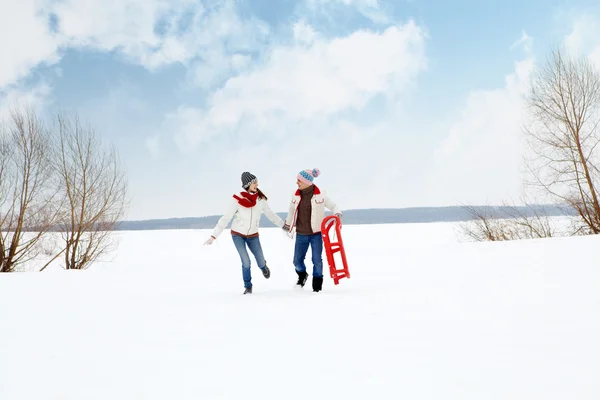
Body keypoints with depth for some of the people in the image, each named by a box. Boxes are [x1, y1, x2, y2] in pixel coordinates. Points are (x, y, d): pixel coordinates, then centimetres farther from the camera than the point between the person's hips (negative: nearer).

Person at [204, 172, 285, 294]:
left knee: (261, 262, 5)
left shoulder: (260, 199, -11)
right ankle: (248, 286, 14)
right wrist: (213, 236, -20)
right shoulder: (238, 200, -20)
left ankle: (263, 267, 45)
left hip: (253, 236, 3)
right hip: (238, 235, -3)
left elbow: (271, 214, 2)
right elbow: (225, 218, -18)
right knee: (246, 262, -11)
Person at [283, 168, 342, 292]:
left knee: (317, 260, 0)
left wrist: (337, 214, -19)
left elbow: (333, 205, 0)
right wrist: (287, 225, 27)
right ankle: (302, 275, 40)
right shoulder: (296, 195, -1)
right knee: (297, 260, 8)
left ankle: (317, 284, 19)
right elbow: (292, 210, 17)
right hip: (301, 234, 4)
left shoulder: (320, 195, -12)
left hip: (316, 234, -3)